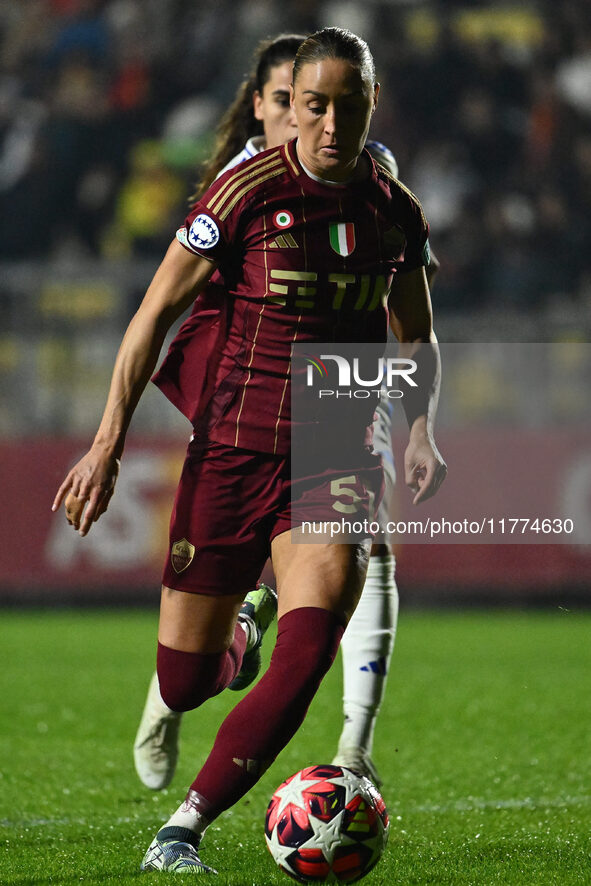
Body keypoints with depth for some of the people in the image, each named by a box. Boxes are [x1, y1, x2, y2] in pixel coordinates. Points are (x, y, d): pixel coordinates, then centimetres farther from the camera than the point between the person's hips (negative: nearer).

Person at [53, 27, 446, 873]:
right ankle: (236, 639, 42)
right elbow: (158, 311, -4)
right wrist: (108, 444, -10)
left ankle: (184, 827, -11)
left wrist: (421, 427, 1)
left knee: (309, 651, -22)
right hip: (232, 448, -2)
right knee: (183, 685, 3)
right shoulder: (248, 190, -8)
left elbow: (419, 338, 20)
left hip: (337, 459, 2)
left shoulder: (396, 211, 4)